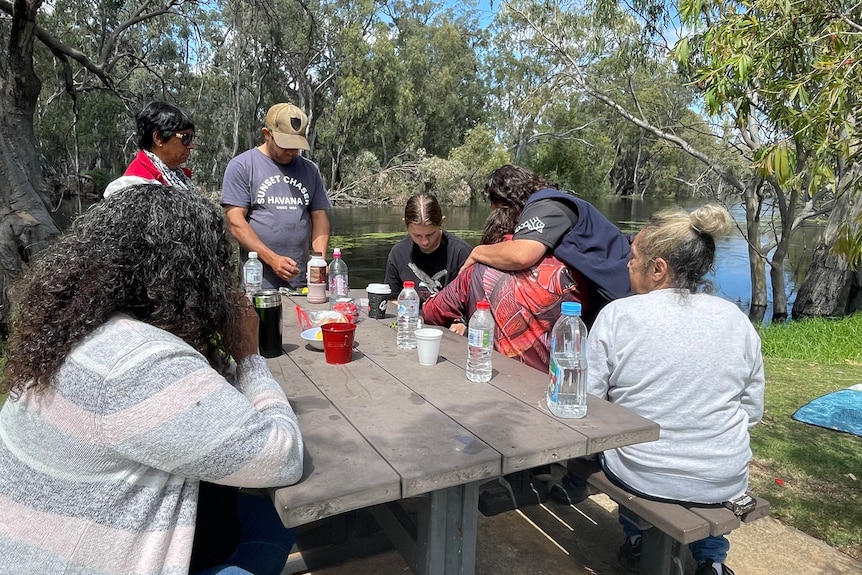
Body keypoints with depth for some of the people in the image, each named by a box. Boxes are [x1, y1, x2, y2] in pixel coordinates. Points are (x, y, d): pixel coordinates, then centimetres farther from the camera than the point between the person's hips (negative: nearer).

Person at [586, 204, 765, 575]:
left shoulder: (617, 315, -16)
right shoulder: (738, 321, -5)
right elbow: (753, 412, 3)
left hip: (640, 476, -2)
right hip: (725, 483, 3)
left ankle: (638, 541, 35)